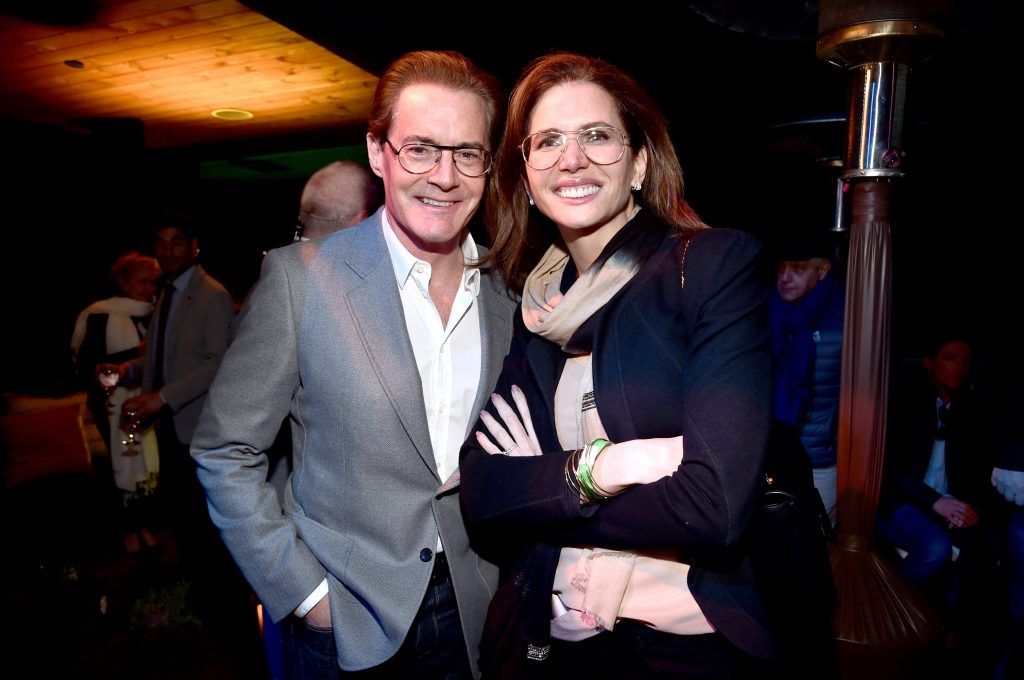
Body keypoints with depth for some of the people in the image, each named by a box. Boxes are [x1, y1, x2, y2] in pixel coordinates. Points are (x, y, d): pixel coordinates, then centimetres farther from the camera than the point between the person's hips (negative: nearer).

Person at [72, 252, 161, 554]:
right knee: (124, 466, 7)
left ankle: (145, 523, 23)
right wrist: (137, 353, -15)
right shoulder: (100, 316, -8)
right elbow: (87, 366, -9)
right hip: (117, 405, -3)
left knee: (150, 463, 6)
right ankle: (129, 528, 24)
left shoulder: (154, 314, 4)